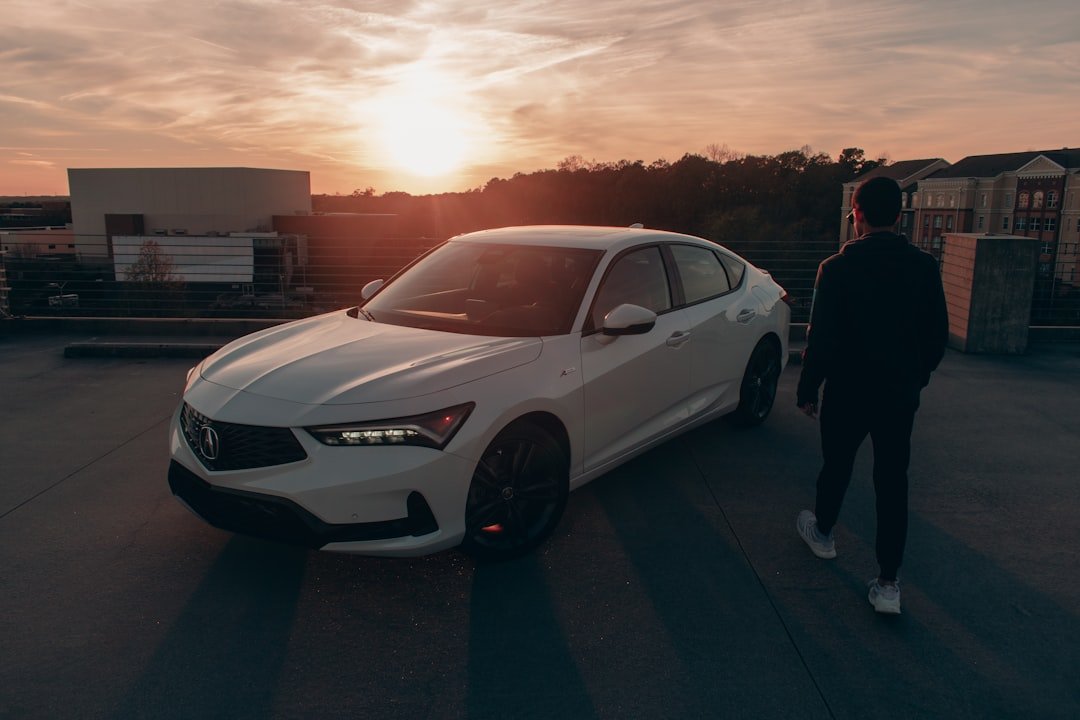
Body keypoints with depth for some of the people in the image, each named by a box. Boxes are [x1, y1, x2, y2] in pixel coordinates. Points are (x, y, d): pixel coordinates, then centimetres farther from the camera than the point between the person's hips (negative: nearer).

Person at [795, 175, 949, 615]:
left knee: (836, 465, 19)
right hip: (901, 393, 3)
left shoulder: (837, 268, -15)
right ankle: (888, 583, 11)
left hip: (849, 392, -2)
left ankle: (822, 531, 43)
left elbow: (821, 338, -13)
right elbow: (937, 335, 4)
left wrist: (807, 390, -2)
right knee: (893, 482, 8)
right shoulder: (924, 267, -3)